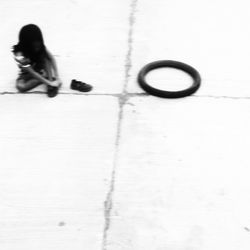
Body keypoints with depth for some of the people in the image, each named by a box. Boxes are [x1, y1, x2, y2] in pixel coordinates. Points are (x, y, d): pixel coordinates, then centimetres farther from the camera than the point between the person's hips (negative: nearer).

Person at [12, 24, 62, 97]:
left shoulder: (40, 47, -24)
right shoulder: (19, 54, -36)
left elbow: (51, 58, -28)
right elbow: (32, 73, -35)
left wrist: (57, 76, -38)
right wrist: (49, 82, -39)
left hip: (39, 67, 2)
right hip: (27, 73, -2)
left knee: (45, 56, -28)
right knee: (20, 86, -31)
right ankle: (47, 77, -20)